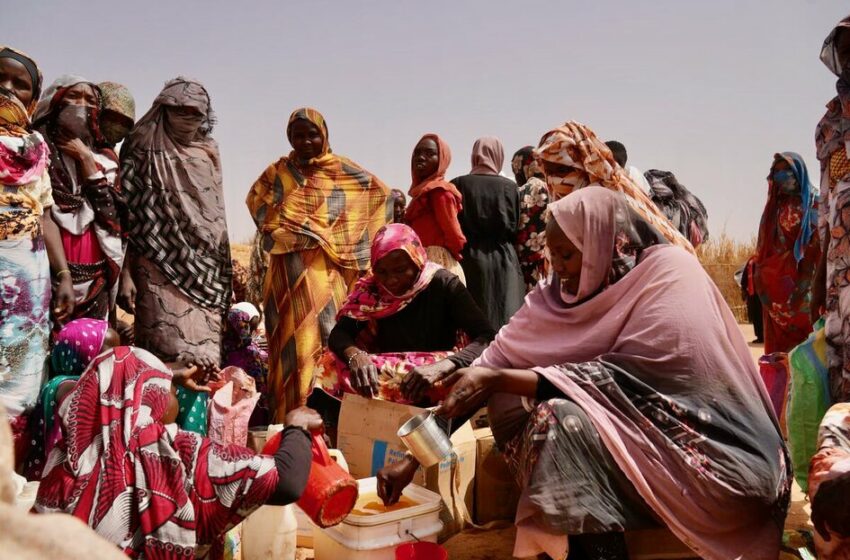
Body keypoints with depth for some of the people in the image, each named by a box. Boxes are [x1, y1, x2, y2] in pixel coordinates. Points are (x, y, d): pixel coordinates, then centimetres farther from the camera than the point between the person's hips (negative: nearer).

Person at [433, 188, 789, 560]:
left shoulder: (669, 274, -15)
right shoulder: (569, 290, 4)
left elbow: (626, 379, -24)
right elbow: (503, 356, -2)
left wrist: (498, 379, -26)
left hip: (709, 453, -6)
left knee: (564, 420, -27)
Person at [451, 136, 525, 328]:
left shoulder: (458, 184, 0)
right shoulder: (509, 186, 0)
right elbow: (514, 228, 2)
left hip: (469, 259, 0)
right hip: (503, 260, 0)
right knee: (506, 318, 2)